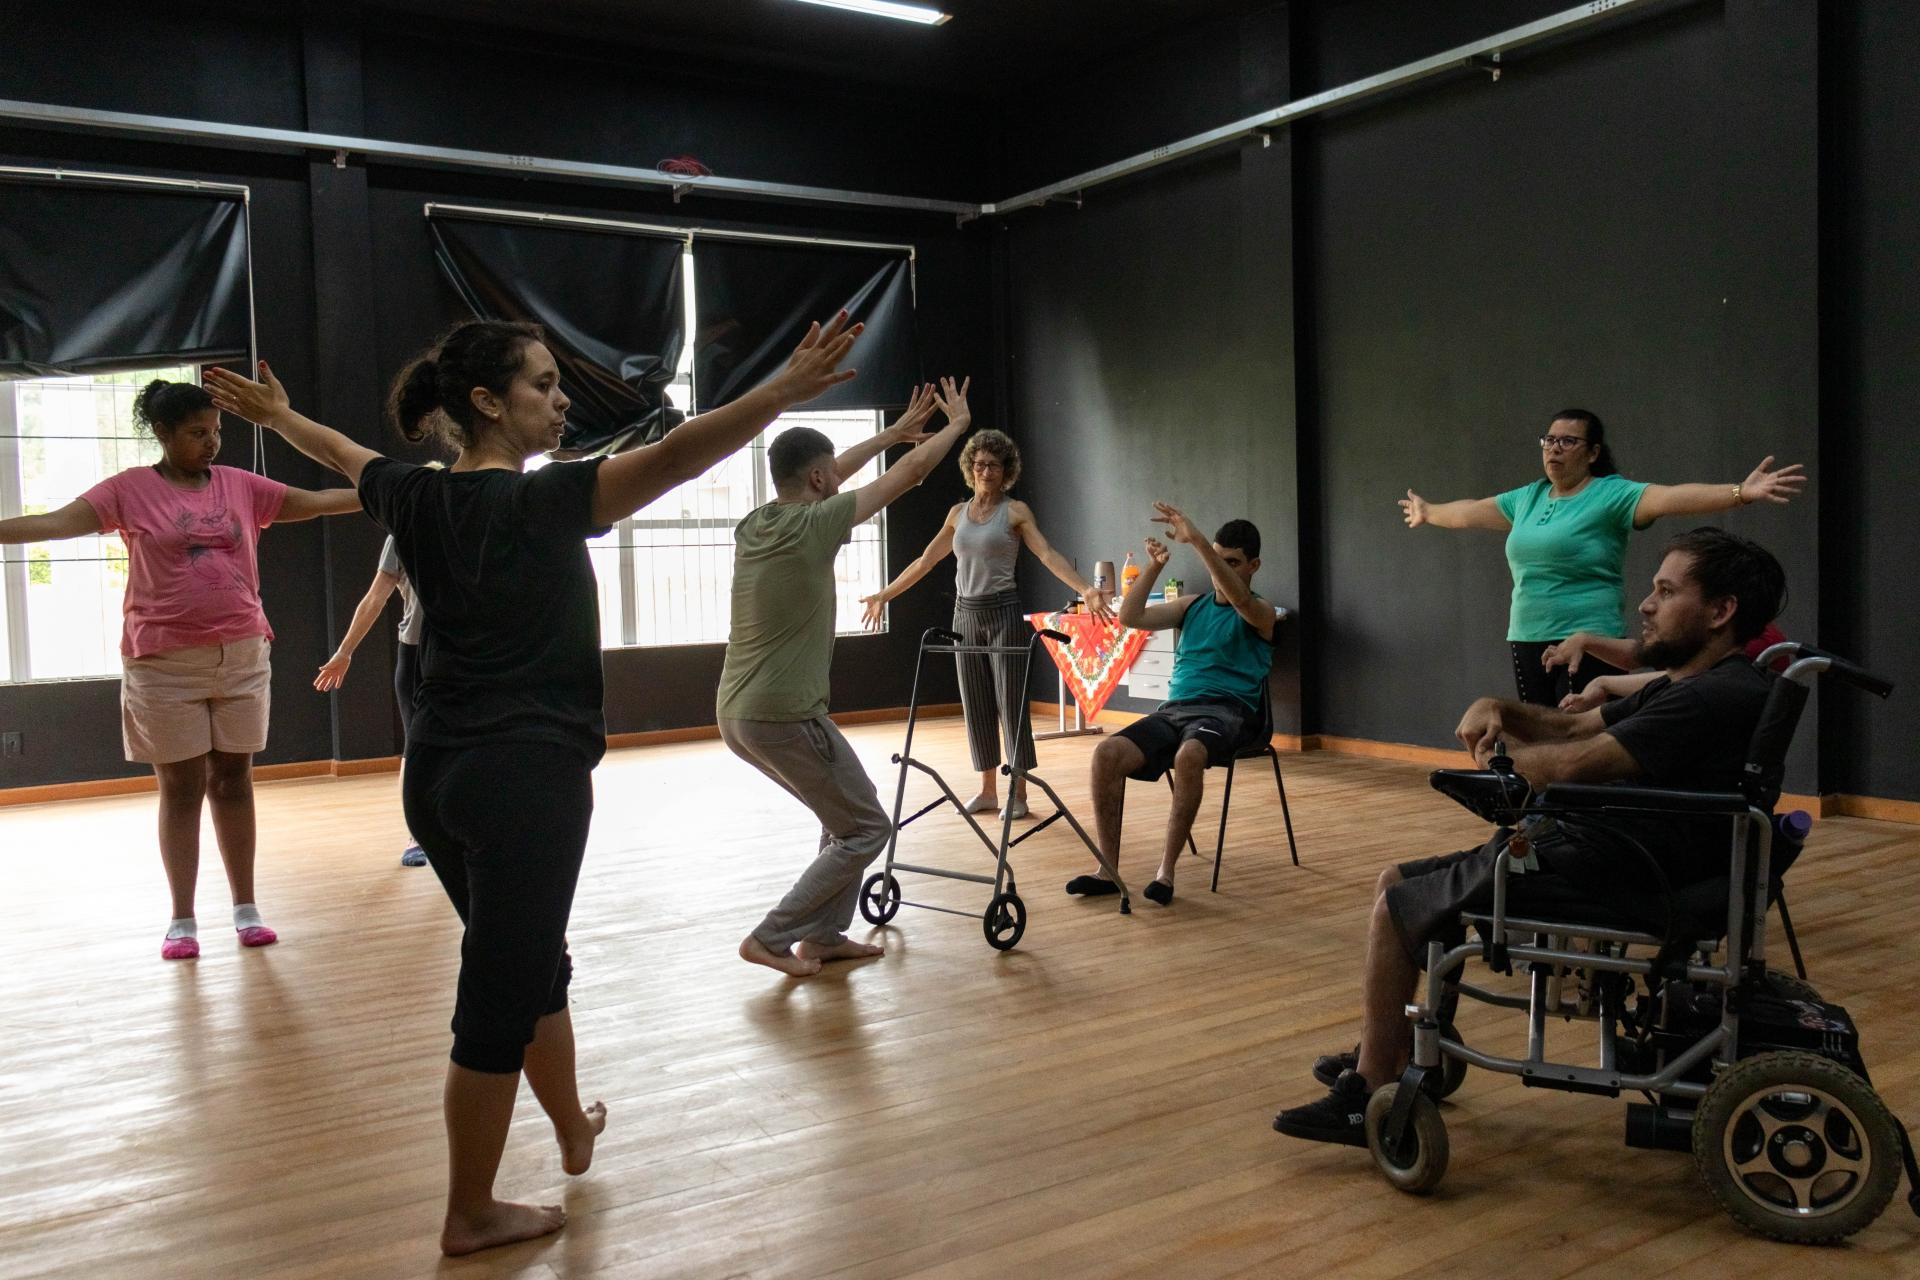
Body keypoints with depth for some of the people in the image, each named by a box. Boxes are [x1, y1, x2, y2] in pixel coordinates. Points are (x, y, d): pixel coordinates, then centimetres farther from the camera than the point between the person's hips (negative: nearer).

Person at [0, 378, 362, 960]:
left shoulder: (241, 485, 7)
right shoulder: (130, 489, -2)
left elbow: (316, 502, 7)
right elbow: (57, 522, -10)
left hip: (243, 655, 3)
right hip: (164, 663, -3)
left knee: (233, 780, 10)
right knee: (180, 788, 4)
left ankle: (245, 906, 18)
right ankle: (182, 918, 13)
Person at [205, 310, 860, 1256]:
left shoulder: (415, 498, 6)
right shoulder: (542, 502, -15)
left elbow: (339, 452, 27)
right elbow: (673, 458, -29)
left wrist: (274, 413, 47)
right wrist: (786, 390, -37)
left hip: (436, 777, 8)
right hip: (526, 779, -8)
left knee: (531, 958, 25)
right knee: (500, 994, 4)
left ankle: (573, 1126, 45)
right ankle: (470, 1215, 18)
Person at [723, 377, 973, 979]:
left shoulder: (753, 524, 9)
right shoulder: (813, 524, -12)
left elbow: (823, 475, 25)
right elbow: (913, 470, -4)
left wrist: (897, 429, 32)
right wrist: (957, 424, 13)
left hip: (736, 713, 9)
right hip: (786, 715, -9)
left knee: (844, 813, 22)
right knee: (866, 828, 5)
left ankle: (823, 936, 23)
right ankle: (772, 936, 2)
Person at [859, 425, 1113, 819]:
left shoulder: (1015, 511, -3)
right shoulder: (958, 513, 11)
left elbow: (1048, 555, -15)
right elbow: (926, 561, 17)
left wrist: (1086, 590, -31)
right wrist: (885, 595, 18)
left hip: (1002, 612, -5)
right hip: (965, 614, 5)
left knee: (1011, 702, -3)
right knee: (975, 705, 8)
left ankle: (1019, 794, 4)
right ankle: (988, 790, 17)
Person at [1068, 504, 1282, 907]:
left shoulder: (1260, 614, 4)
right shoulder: (1192, 606, 21)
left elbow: (1238, 598, -22)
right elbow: (1129, 617, 12)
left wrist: (1195, 539, -31)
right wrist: (1153, 567, -1)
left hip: (1226, 711, -5)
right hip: (1174, 708, 5)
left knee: (1189, 755, -39)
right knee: (1108, 752, -21)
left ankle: (1166, 870, -29)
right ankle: (1107, 869, -17)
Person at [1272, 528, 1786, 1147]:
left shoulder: (1719, 697, -20)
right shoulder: (1685, 686, 15)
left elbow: (1572, 764, -27)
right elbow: (1574, 727, 21)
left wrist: (1502, 752, -6)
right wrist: (1498, 709, 1)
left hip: (1609, 879, -11)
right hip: (1582, 843, 11)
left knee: (1396, 910, -7)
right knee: (1397, 882, 14)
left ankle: (1371, 1101, 3)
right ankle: (1380, 1058, 23)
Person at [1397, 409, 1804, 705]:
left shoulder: (1612, 494, -5)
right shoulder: (1528, 498, 15)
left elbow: (1672, 498, -20)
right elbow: (1469, 512, 30)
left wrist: (1740, 493, -34)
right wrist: (1428, 512, 45)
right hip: (1527, 641, 7)